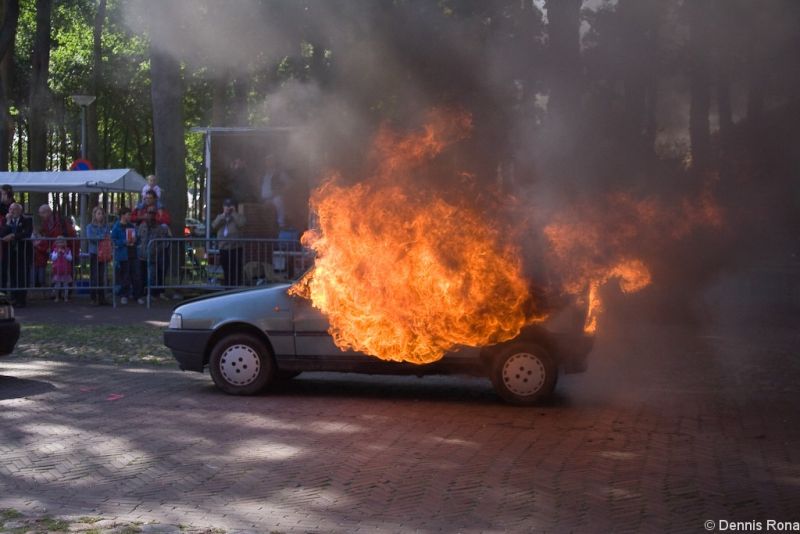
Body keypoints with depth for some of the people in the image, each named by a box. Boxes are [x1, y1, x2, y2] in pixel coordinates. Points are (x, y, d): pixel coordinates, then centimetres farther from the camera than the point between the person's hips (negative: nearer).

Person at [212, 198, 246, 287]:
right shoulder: (220, 217, 15)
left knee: (236, 273, -9)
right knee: (226, 273, 11)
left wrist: (234, 213, -11)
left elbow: (241, 224, -19)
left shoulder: (238, 216, 4)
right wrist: (223, 215, -7)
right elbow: (214, 226, -4)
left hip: (235, 249, -4)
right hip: (223, 249, 4)